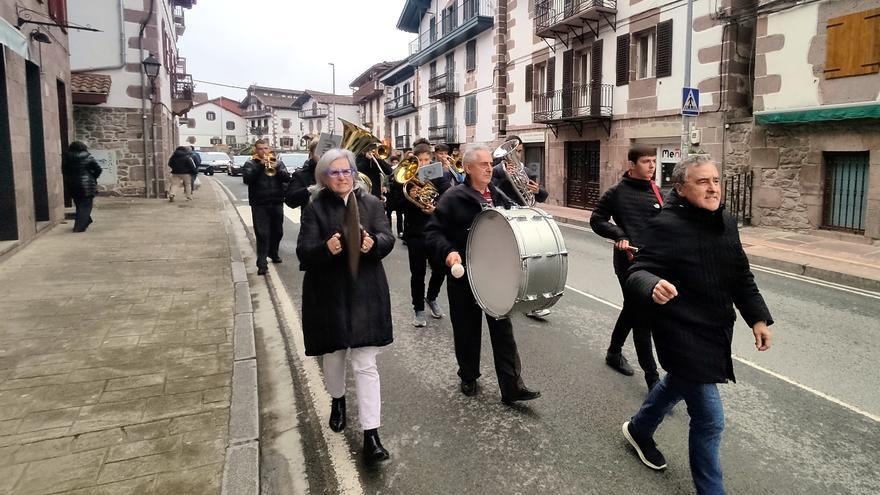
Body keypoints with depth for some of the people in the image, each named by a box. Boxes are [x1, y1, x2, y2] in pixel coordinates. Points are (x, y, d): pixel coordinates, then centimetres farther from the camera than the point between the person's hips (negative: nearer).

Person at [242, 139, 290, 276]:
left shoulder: (278, 162, 10)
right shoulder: (250, 164, 3)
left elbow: (287, 178, -2)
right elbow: (247, 179, -15)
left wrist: (277, 168, -18)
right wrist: (260, 165, -20)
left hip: (277, 203, 3)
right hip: (259, 204, -3)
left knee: (277, 231, 13)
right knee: (262, 234, -8)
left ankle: (273, 253, 36)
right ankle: (262, 264, -8)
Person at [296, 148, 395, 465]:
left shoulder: (371, 203, 3)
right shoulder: (315, 208, -4)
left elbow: (388, 238, -5)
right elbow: (303, 251, -12)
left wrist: (374, 243, -28)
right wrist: (326, 248, -33)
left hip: (365, 293, 0)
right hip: (328, 294, 0)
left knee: (366, 364, -2)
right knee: (334, 354, 19)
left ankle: (371, 436, 1)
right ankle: (337, 401, 49)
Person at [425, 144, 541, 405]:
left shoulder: (499, 197, 6)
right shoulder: (453, 197, -9)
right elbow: (433, 231, -10)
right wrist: (448, 251, -26)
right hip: (464, 276, -3)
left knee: (503, 329, 4)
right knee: (467, 330, 11)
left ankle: (512, 386, 10)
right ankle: (468, 378, 31)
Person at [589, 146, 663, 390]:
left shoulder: (657, 192, 8)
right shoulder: (617, 193, -7)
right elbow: (597, 219, -1)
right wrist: (619, 235, -15)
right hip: (629, 260, -6)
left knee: (632, 309, 21)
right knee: (642, 317, -5)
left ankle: (614, 352, 42)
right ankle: (652, 377, 1)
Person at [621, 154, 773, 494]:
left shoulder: (726, 224, 3)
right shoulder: (665, 226, -21)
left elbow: (741, 277, 12)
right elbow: (637, 274, -26)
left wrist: (758, 318, 6)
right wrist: (653, 286, -48)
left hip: (715, 332, 9)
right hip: (683, 335, -9)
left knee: (677, 385, 30)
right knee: (709, 420, -4)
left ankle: (639, 430, 56)